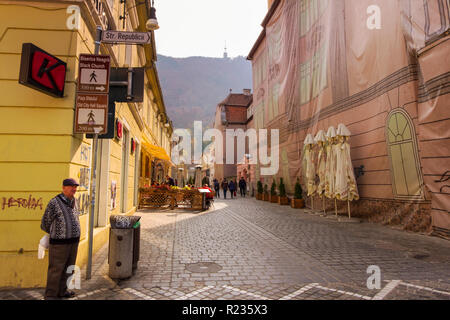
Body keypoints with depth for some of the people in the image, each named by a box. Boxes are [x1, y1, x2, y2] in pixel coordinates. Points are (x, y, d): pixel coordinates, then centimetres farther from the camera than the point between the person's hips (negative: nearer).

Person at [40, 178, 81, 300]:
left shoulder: (73, 202, 7)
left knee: (68, 268, 16)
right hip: (59, 243, -7)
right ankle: (50, 295, 18)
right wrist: (56, 234, 10)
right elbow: (45, 224, -4)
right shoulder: (54, 203, -14)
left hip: (73, 241, 7)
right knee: (56, 269, 3)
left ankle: (62, 291, 31)